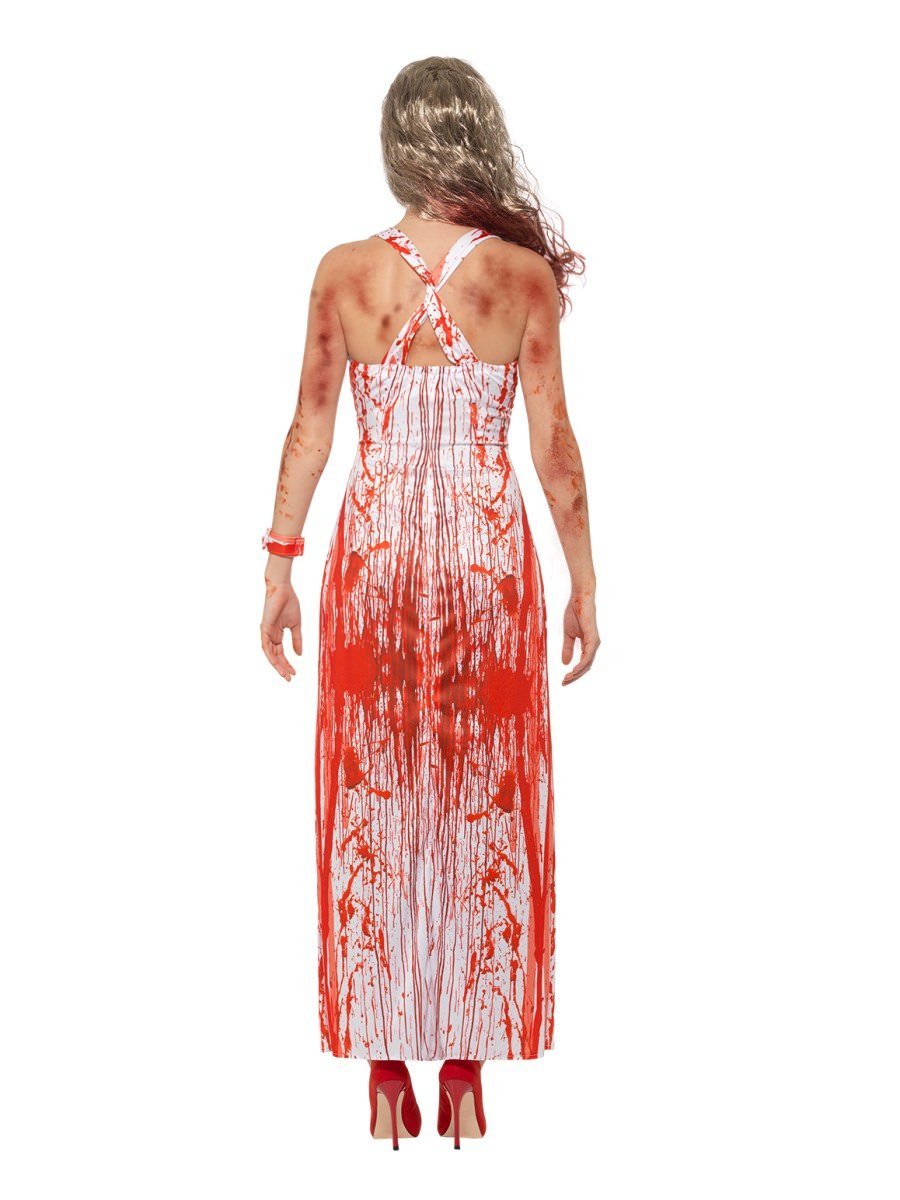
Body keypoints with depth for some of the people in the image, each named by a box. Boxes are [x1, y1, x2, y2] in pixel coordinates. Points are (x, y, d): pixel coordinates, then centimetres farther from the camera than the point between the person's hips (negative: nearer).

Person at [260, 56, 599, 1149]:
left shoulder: (345, 271, -3)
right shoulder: (525, 272, -5)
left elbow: (309, 432, -1)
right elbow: (554, 447, -4)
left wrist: (279, 568, 7)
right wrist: (583, 582, 5)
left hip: (374, 553, 1)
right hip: (488, 557, 0)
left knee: (373, 810, 9)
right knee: (483, 811, 9)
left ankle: (386, 1079, 14)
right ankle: (466, 1073, 16)